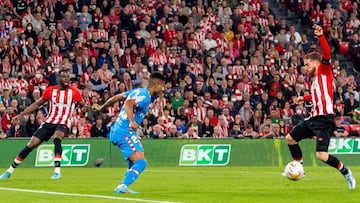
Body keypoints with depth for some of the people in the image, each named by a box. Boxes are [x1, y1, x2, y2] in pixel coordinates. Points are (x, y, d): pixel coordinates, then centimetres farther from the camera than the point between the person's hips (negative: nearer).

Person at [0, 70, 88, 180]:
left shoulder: (74, 92, -3)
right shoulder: (50, 90, 1)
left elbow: (83, 105, 6)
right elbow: (37, 104, 9)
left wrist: (84, 107, -21)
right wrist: (21, 115, 4)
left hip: (63, 123, -2)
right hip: (49, 122, 2)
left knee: (57, 137, -36)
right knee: (31, 144, -4)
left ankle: (57, 171, -35)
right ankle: (10, 170, 9)